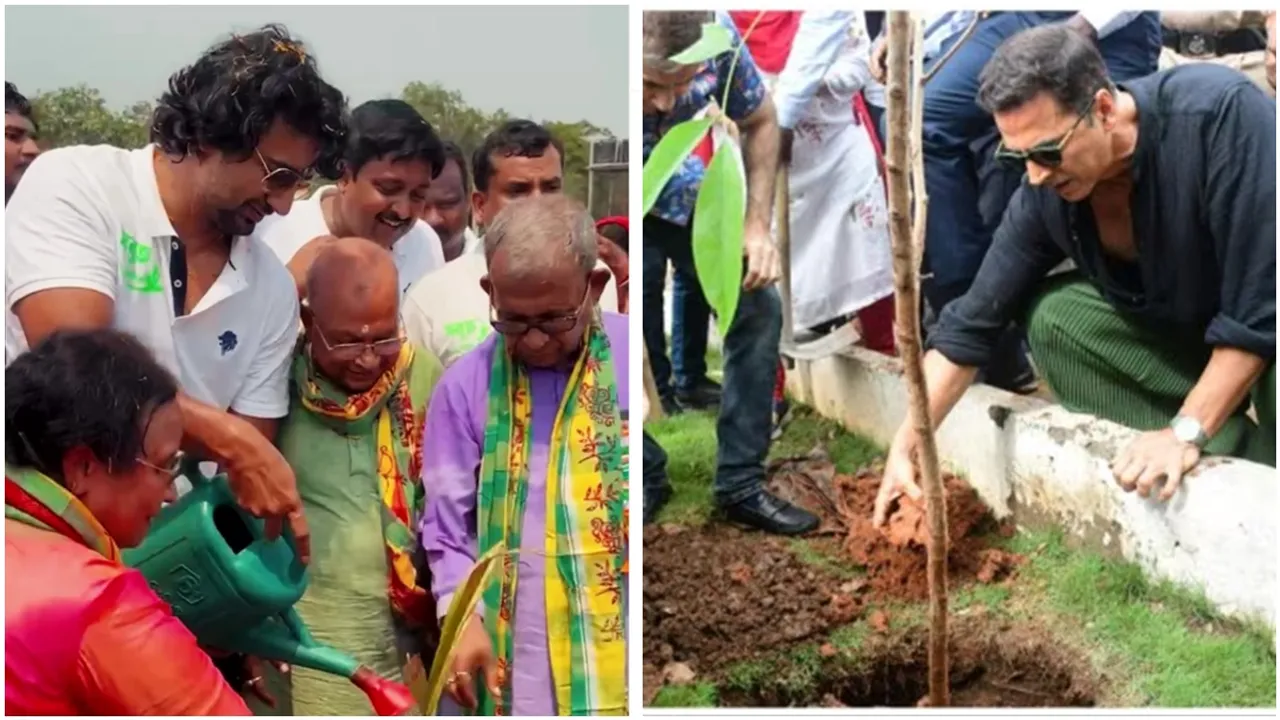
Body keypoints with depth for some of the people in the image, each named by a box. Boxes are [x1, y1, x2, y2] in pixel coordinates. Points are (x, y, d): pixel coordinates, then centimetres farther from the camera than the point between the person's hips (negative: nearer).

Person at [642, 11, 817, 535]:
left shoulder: (717, 35, -30)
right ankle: (644, 483, 11)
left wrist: (757, 223, -15)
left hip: (677, 189, 3)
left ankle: (740, 484, 7)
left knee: (758, 306, -4)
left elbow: (760, 121, -8)